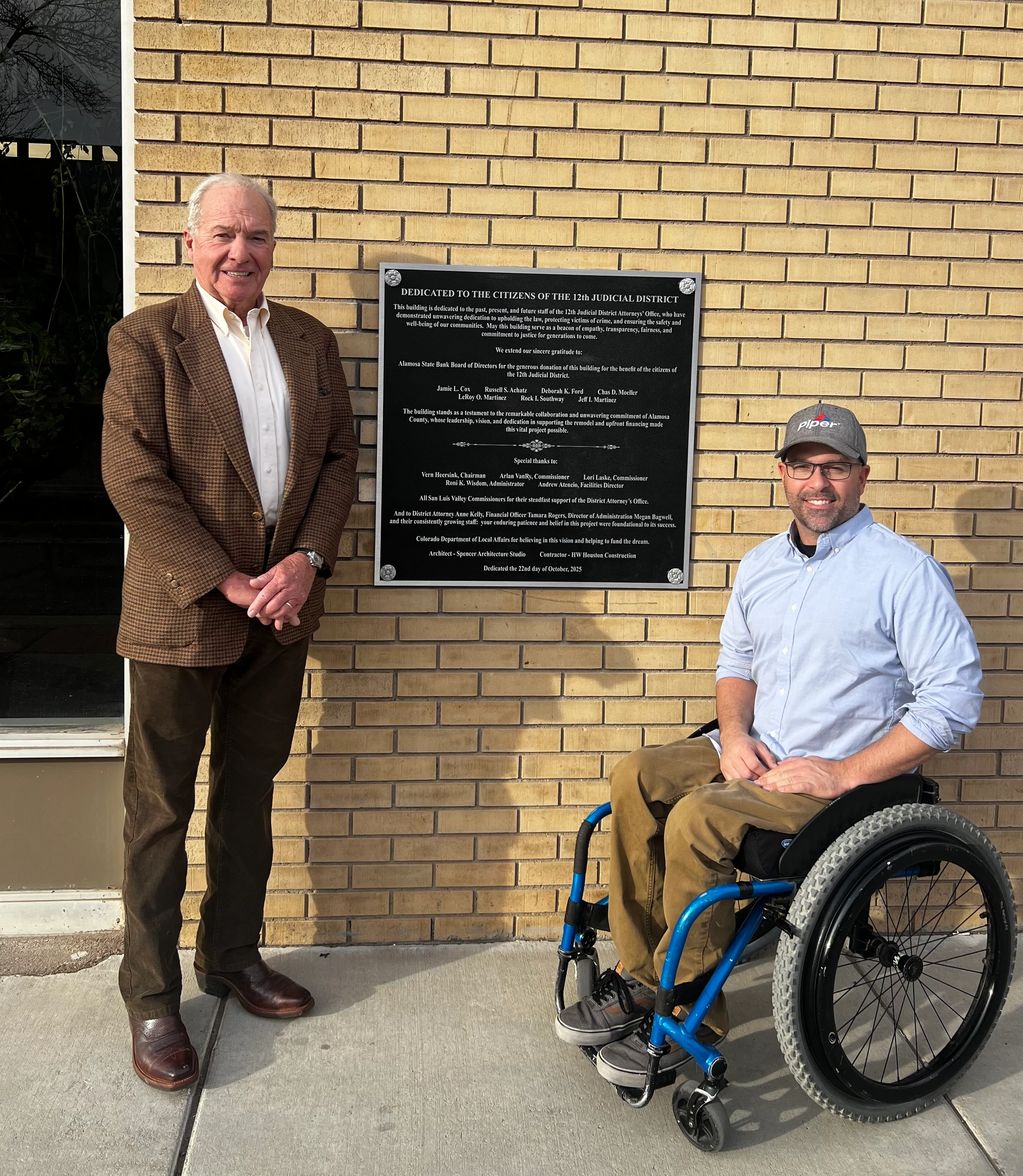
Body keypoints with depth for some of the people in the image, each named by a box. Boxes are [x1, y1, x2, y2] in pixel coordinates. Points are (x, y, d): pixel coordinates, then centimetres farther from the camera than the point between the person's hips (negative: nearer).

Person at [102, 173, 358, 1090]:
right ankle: (151, 997, 16)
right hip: (181, 609, -4)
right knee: (161, 808, 4)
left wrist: (307, 559, -9)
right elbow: (134, 477, -12)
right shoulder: (146, 338, -4)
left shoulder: (311, 341, 10)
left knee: (249, 792, 16)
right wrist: (225, 582, -16)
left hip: (282, 606, 5)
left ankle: (231, 955, 32)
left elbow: (339, 459, 8)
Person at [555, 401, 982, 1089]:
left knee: (698, 818, -28)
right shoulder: (761, 564, 11)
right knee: (637, 777, -13)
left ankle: (688, 1017, -11)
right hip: (758, 754, 7)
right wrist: (734, 735, -2)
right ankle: (639, 975, -7)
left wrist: (844, 774, -20)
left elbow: (954, 699, -16)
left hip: (845, 774, -7)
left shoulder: (904, 572, -11)